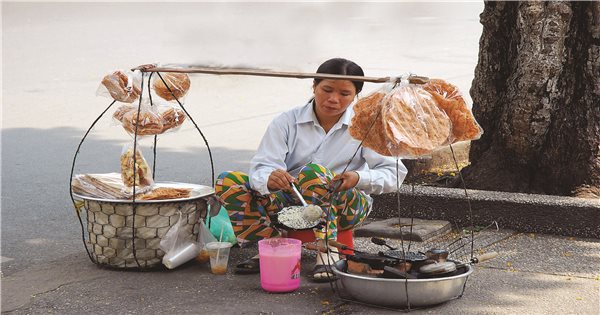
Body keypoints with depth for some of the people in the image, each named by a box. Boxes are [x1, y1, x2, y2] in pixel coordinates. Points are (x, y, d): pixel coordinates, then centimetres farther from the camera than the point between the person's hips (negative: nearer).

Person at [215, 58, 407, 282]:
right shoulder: (287, 122, -2)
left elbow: (394, 173, -3)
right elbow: (260, 168, -14)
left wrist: (359, 178, -23)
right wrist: (269, 178, -40)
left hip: (346, 206, -3)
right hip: (289, 203, 3)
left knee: (313, 172, -36)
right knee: (228, 182, -18)